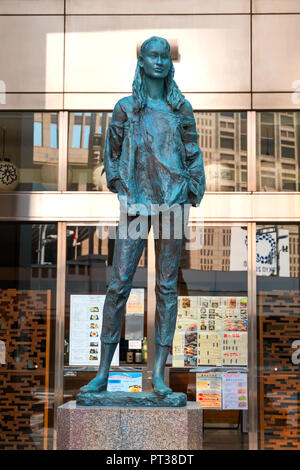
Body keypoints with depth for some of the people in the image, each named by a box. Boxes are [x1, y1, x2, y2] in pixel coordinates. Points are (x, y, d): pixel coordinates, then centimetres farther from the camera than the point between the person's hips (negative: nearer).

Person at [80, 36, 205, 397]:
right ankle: (102, 373, 2)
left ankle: (159, 374, 5)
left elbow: (193, 157, 11)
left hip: (172, 202, 1)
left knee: (167, 286, 0)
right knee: (119, 283, -5)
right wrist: (122, 193, 0)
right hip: (136, 203, -1)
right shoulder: (126, 108, 9)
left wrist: (190, 196, 1)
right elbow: (110, 155, 11)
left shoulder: (181, 109, 11)